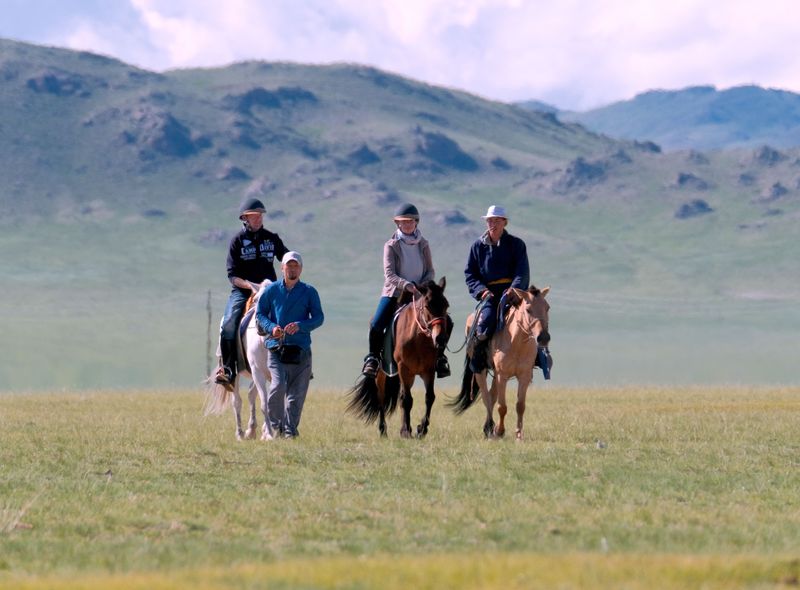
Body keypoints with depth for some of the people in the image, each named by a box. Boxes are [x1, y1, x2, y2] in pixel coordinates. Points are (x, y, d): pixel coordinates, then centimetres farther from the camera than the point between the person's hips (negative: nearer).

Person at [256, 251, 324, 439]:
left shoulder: (309, 292, 5)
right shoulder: (271, 290, 7)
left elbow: (318, 317, 1)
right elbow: (260, 314, 9)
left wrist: (300, 326, -16)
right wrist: (271, 328, -11)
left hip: (300, 351, 1)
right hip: (276, 348, -1)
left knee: (296, 393, 1)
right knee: (278, 385, -18)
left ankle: (290, 430, 12)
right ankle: (274, 426, -1)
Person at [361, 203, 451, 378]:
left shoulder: (423, 244, 7)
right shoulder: (391, 245, -4)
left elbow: (430, 272, 7)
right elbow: (389, 275, -12)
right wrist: (407, 285, -27)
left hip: (420, 293, 3)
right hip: (395, 293, -3)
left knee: (446, 323, -10)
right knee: (376, 325, -23)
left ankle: (439, 355, 12)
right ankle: (373, 357, 1)